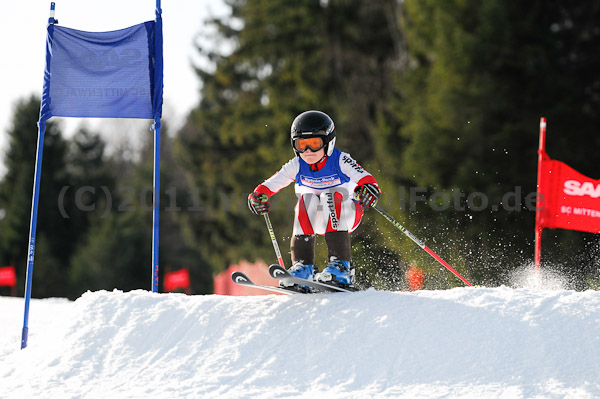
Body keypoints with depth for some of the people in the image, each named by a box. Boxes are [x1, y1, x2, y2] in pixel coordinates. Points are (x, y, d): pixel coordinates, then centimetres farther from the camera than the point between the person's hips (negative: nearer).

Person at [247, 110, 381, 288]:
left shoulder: (340, 161, -18)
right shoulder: (297, 166, -8)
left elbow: (366, 179, -32)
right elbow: (270, 184, -12)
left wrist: (368, 189, -55)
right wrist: (258, 195, -33)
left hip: (346, 214, -3)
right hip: (316, 218, 3)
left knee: (332, 196, -33)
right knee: (307, 199, -27)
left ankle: (341, 267, -41)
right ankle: (303, 266, -28)